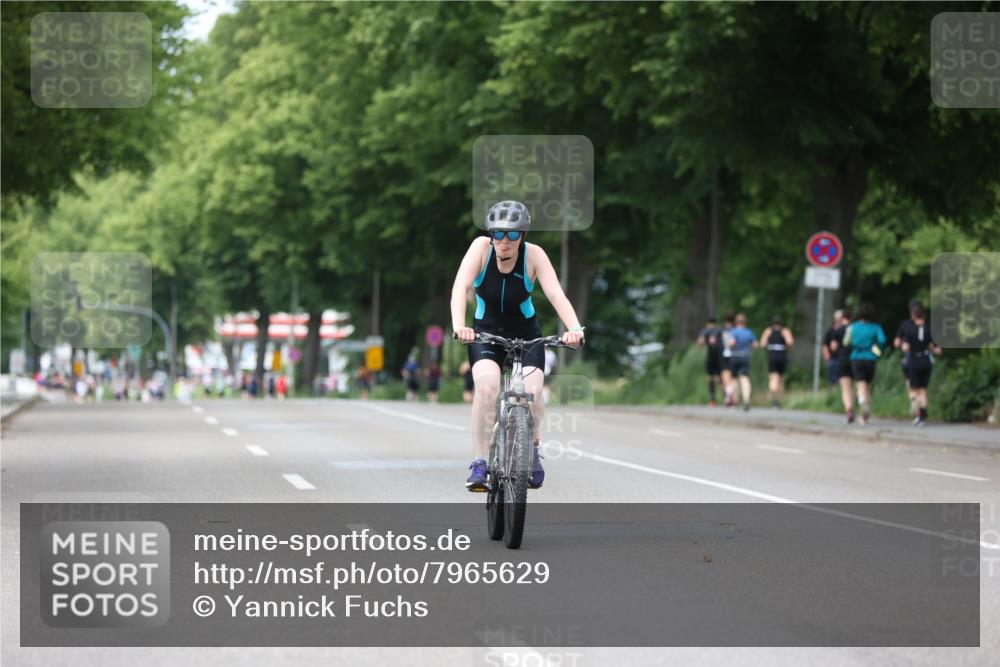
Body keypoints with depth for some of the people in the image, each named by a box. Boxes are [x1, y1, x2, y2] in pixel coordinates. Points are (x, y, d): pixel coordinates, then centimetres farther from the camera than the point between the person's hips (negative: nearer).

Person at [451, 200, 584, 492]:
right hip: (485, 332, 0)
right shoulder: (481, 248, -18)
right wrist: (459, 325, -47)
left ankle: (532, 447, 12)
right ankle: (480, 464, -18)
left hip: (525, 334, 0)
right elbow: (460, 287, -29)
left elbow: (556, 294, -28)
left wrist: (575, 328, -46)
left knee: (532, 393, -20)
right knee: (487, 387, -27)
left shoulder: (533, 255, -18)